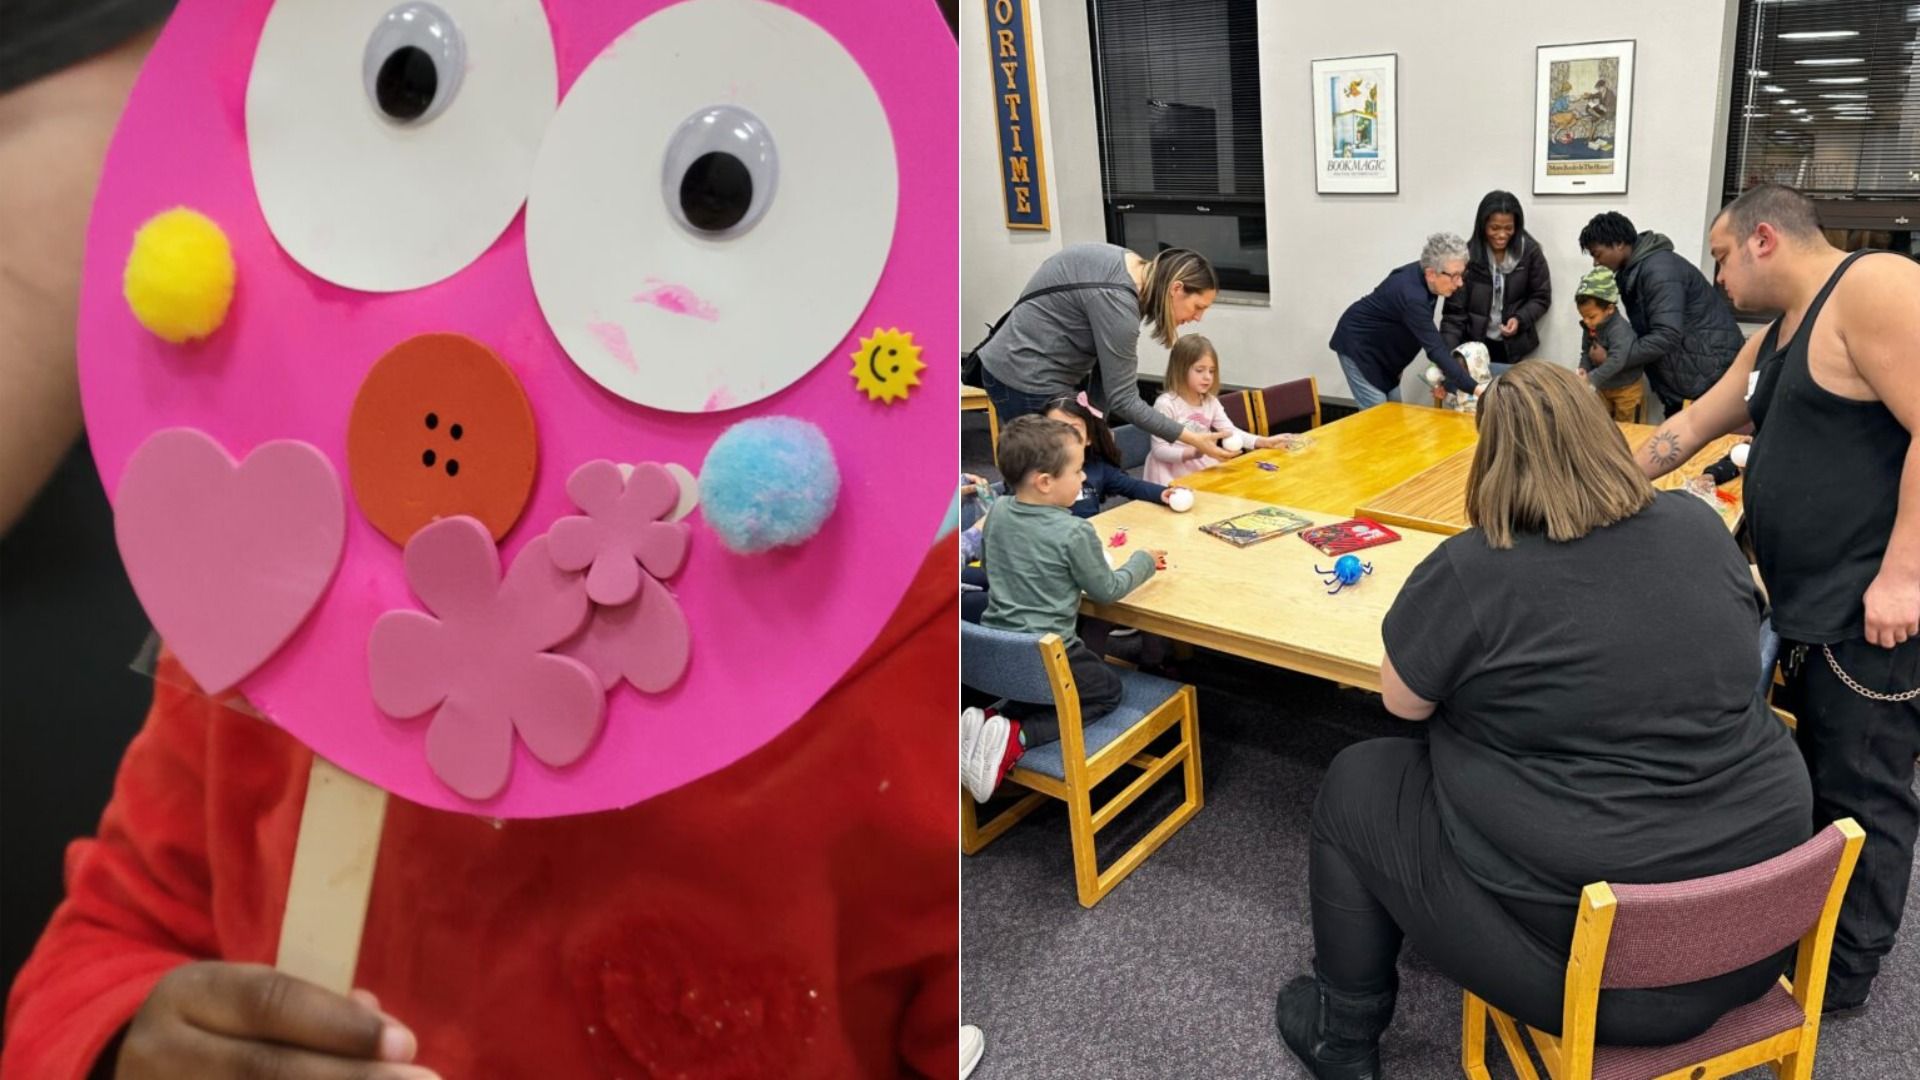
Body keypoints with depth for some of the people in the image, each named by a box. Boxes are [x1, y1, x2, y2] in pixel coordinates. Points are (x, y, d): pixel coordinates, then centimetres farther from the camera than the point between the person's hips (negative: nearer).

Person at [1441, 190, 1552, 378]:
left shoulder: (1530, 251, -7)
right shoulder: (1468, 255, -13)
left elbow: (1541, 297, 4)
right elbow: (1454, 313, -14)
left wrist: (1520, 319, -16)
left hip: (1513, 346, 1)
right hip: (1475, 345, -1)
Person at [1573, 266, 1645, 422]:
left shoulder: (1619, 329, -29)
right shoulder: (1589, 328, -4)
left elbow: (1617, 361, -39)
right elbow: (1585, 352, 6)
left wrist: (1592, 379, -44)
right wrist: (1583, 368, -15)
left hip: (1626, 390, -7)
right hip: (1603, 388, 7)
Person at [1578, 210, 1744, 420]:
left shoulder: (1659, 269, -20)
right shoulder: (1634, 270, 11)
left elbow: (1666, 336, -26)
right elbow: (1646, 329, 12)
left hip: (1710, 369, -10)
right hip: (1682, 374, 10)